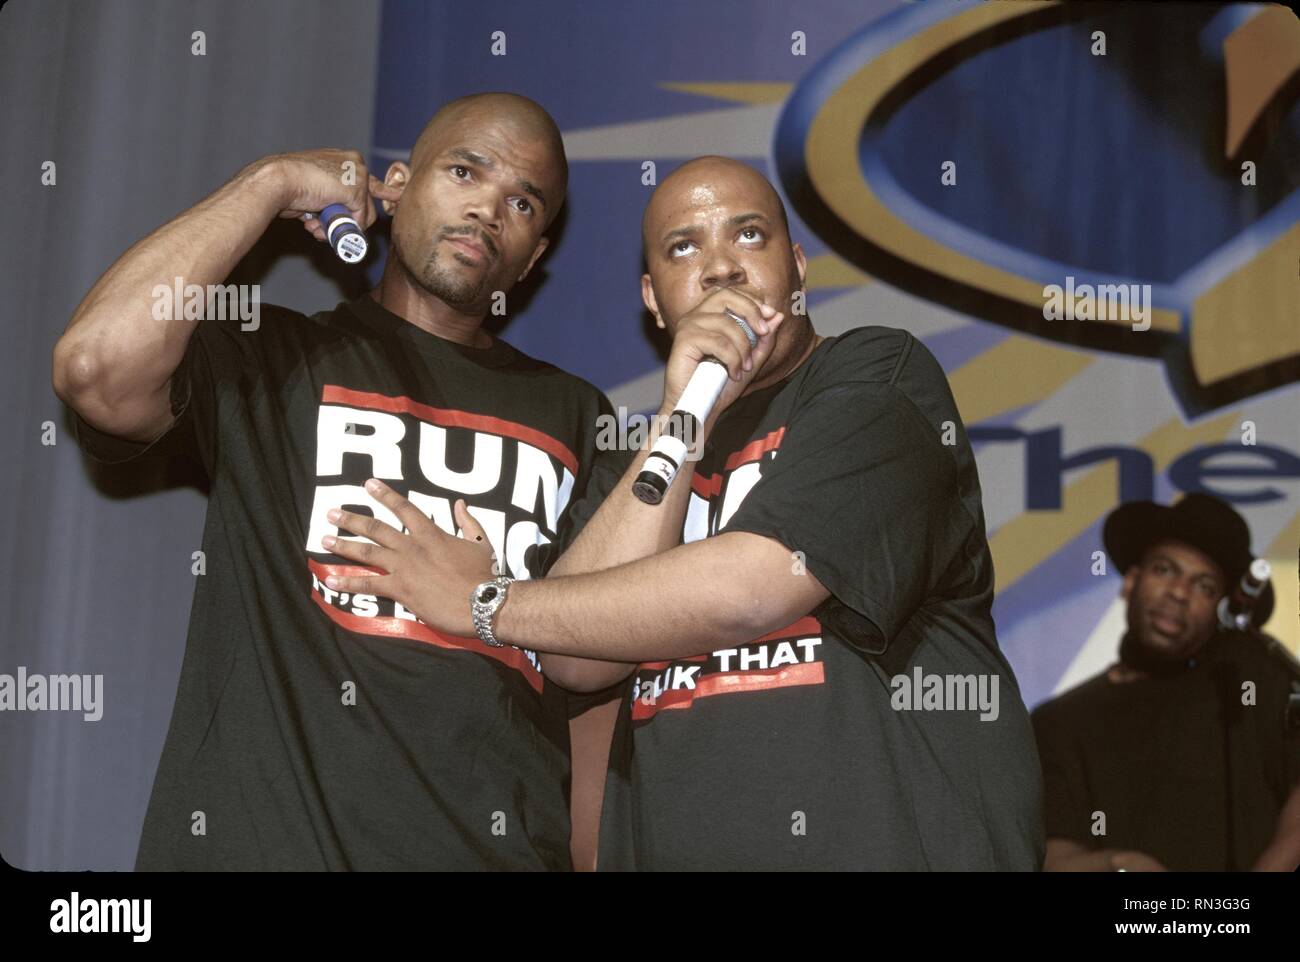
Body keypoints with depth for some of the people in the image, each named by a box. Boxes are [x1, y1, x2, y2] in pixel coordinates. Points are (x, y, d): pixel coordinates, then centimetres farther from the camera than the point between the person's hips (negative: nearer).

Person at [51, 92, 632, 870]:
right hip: (264, 834, -2)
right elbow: (97, 367, -17)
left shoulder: (572, 414, 12)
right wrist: (272, 182, -7)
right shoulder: (272, 357, 4)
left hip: (499, 842, 3)